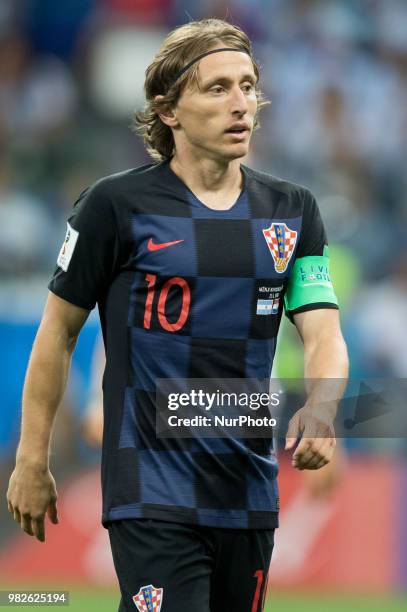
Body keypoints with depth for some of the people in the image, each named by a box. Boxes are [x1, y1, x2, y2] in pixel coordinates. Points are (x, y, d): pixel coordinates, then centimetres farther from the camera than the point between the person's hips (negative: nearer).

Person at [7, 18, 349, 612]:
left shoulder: (292, 210, 7)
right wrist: (32, 461, 2)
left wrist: (319, 408, -22)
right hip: (154, 491, -5)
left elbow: (324, 333, 0)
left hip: (250, 490, 5)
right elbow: (59, 332, 2)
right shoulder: (116, 204, -6)